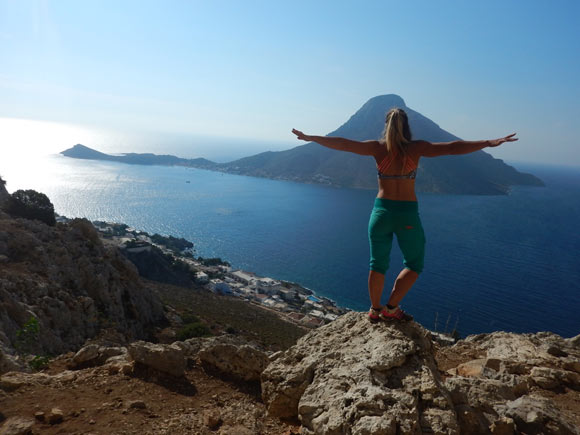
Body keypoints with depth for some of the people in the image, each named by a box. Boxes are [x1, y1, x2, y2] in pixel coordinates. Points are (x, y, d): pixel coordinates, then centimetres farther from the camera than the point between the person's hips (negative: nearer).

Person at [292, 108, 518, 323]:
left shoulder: (378, 148, -4)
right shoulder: (416, 148, -7)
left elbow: (341, 144, -4)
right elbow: (452, 147, -10)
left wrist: (309, 138, 3)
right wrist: (489, 143, -5)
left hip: (381, 210, 2)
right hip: (407, 213, -2)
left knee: (378, 264, 15)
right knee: (414, 264, 17)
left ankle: (375, 310, 25)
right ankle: (391, 307, 15)